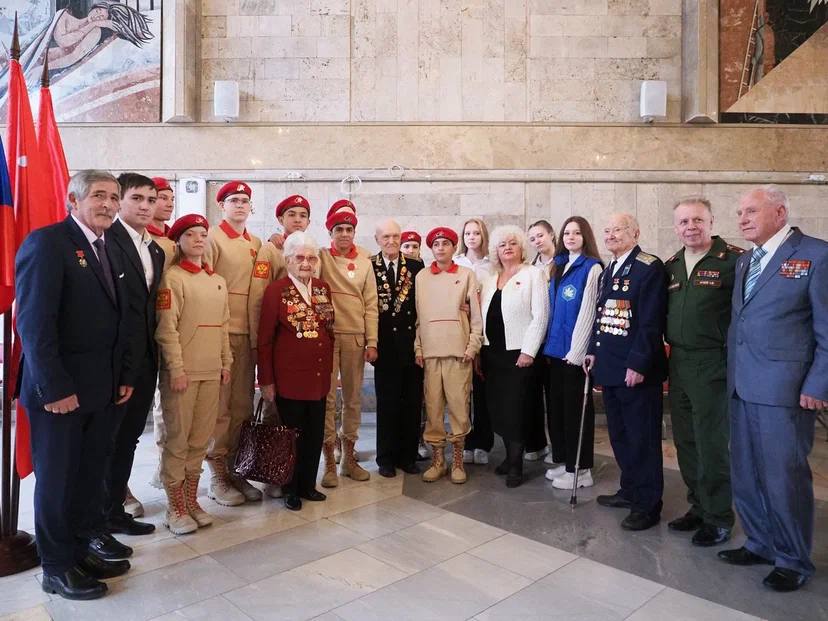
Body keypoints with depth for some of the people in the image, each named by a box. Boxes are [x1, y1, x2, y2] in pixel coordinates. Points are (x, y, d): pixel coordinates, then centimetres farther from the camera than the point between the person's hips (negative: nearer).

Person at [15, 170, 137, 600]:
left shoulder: (111, 249, 12)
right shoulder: (46, 242, -12)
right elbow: (34, 322, -18)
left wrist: (125, 375, 8)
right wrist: (54, 387, -20)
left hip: (104, 388, 7)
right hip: (60, 390, -7)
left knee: (92, 472, 17)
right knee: (57, 479, 8)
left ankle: (87, 543, 33)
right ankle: (58, 567, 24)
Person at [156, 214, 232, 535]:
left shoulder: (219, 282, 14)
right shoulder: (173, 277, -5)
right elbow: (166, 328, -11)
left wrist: (226, 362, 11)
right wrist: (176, 369, -14)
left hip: (212, 371, 6)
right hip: (182, 371, -6)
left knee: (200, 440, 12)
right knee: (178, 439, 3)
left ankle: (191, 500, 25)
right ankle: (175, 508, 16)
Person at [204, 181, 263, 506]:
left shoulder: (256, 243, 16)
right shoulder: (213, 238, -2)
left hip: (247, 332, 6)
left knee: (242, 405, 10)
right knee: (219, 406, 0)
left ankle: (233, 468, 22)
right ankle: (217, 476, 11)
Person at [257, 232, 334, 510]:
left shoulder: (323, 288, 8)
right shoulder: (276, 290, -8)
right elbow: (264, 340, -8)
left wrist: (329, 367, 12)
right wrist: (266, 381, -9)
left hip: (319, 377, 5)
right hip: (289, 378, -5)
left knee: (315, 433, 12)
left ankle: (308, 484, 29)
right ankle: (291, 489, 25)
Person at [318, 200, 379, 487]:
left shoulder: (364, 262, 8)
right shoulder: (321, 257, 3)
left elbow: (371, 304, 6)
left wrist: (372, 342, 2)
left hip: (355, 337, 3)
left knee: (353, 397, 10)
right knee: (327, 398, 1)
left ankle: (349, 457, 23)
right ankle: (330, 461, 12)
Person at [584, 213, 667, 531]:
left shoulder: (650, 267, -11)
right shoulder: (608, 271, 16)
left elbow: (651, 322, -18)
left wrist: (638, 364, -20)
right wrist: (593, 350, 10)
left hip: (636, 370, -9)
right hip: (610, 367, 9)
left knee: (642, 438, 2)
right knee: (619, 435, 18)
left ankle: (648, 504, 15)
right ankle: (630, 490, 34)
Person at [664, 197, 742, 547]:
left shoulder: (733, 260, -8)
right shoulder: (671, 266, 12)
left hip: (713, 365, -6)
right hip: (678, 364, 6)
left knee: (712, 445, 1)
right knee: (685, 442, 13)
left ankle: (718, 518, 18)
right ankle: (698, 506, 29)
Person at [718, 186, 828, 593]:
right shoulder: (744, 262, 16)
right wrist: (732, 374, 8)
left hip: (784, 388, -7)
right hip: (742, 386, 7)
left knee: (784, 476, 3)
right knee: (745, 474, 15)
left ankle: (793, 561, 22)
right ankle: (760, 544, 32)